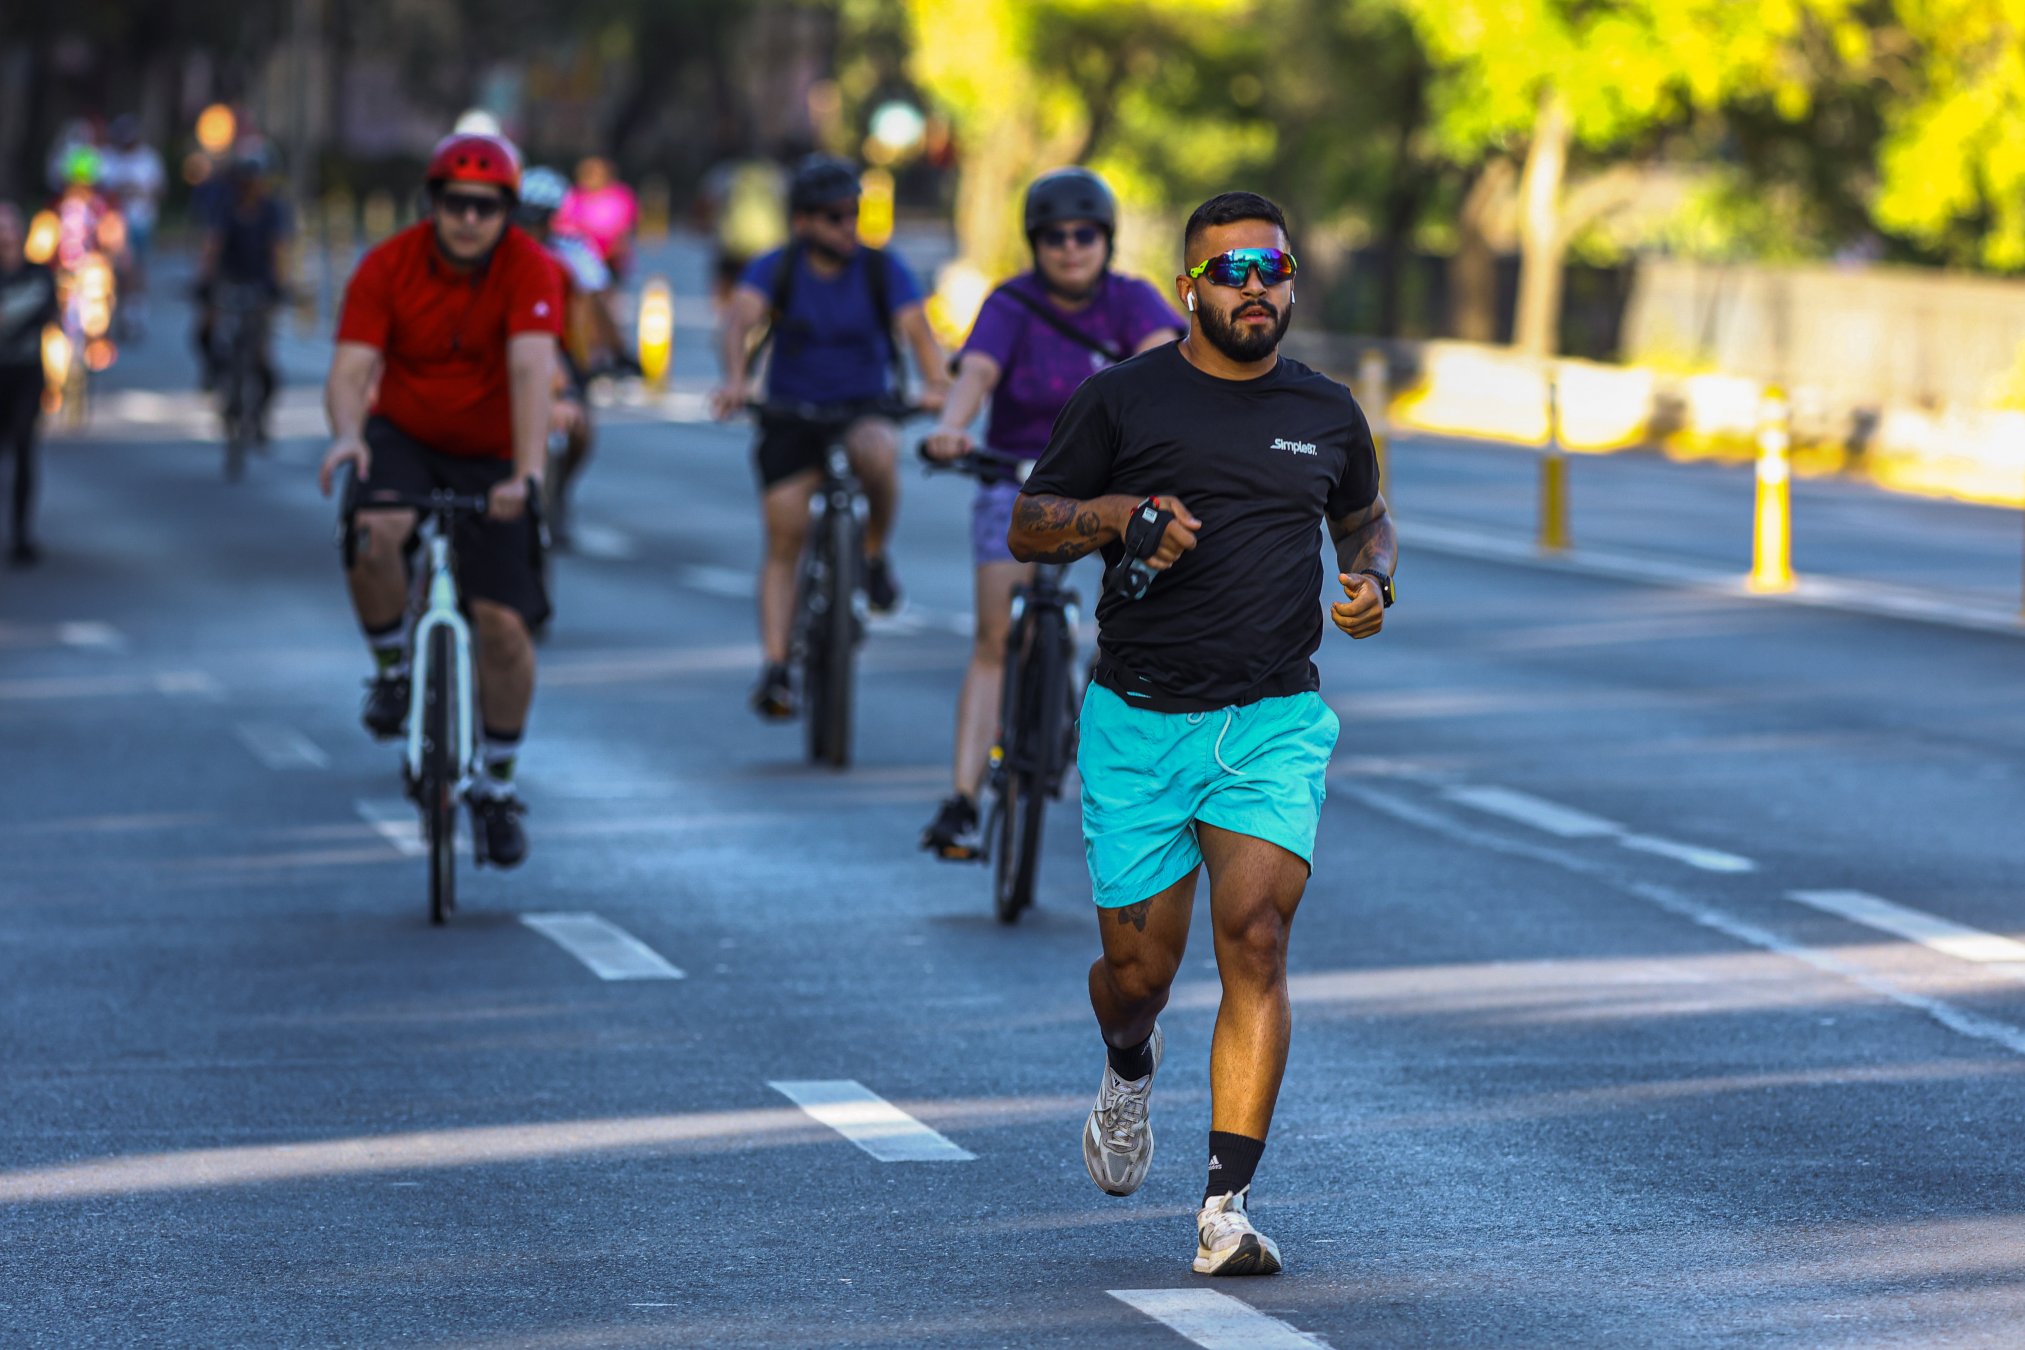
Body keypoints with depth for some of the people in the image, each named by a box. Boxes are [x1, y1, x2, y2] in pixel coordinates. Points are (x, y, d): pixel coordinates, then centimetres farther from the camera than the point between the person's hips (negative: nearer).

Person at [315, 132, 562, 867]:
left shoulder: (529, 270, -21)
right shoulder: (388, 267, -16)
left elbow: (531, 371, -33)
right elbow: (351, 367, -22)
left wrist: (526, 474, -46)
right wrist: (347, 434, -44)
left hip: (491, 458, 0)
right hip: (403, 438, 0)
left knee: (504, 625, -6)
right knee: (373, 537, -33)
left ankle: (498, 785, 14)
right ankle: (393, 668, -5)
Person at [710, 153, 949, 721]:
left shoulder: (881, 269, -5)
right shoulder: (775, 270, -6)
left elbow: (917, 328, -17)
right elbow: (740, 318, -23)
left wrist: (935, 384, -38)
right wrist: (735, 379, -44)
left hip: (864, 408, -1)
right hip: (790, 415, 1)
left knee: (876, 452, -36)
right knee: (783, 541, -6)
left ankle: (875, 551, -9)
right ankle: (775, 668, -4)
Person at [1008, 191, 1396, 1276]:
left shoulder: (1326, 414, 9)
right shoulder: (1121, 401, 0)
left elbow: (1364, 515, 28)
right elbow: (1027, 527, 5)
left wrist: (1372, 579, 5)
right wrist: (1119, 514, -15)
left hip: (1275, 724, 1)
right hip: (1138, 725, -1)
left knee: (1254, 942, -16)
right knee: (1139, 967, 6)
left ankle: (1227, 1207, -16)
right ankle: (1129, 1068, 45)